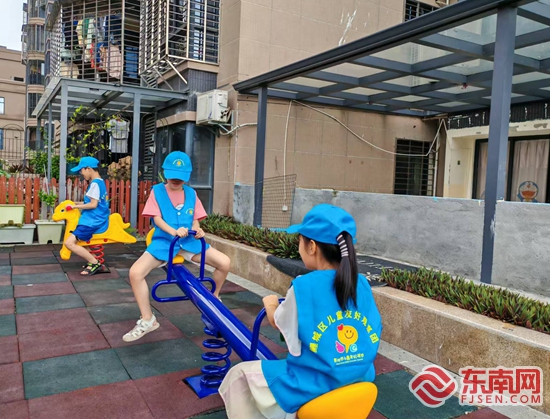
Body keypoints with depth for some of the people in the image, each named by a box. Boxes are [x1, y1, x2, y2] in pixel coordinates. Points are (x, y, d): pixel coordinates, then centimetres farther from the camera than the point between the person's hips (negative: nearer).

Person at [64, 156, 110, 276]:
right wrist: (77, 203, 14)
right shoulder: (100, 182, 14)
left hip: (92, 222, -11)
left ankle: (95, 263, -9)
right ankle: (92, 261, 16)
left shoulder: (95, 183, -15)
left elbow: (93, 204, -20)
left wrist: (75, 206, -12)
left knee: (69, 243, -13)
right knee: (76, 240, 25)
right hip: (96, 220, 11)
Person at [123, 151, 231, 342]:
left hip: (189, 241, 2)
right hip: (163, 241, -2)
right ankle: (147, 320, -7)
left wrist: (197, 231, -16)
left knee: (225, 262, -14)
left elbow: (194, 220, 8)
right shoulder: (157, 191, 2)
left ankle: (213, 298, 15)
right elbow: (157, 218, -8)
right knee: (135, 272, -24)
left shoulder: (191, 194, 10)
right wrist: (173, 231, -27)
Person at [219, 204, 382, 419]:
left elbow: (277, 322, -2)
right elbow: (372, 330, 9)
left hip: (311, 389, -6)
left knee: (239, 374, 13)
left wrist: (270, 304, 20)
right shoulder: (362, 284, -5)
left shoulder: (304, 286, -19)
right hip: (357, 383, 6)